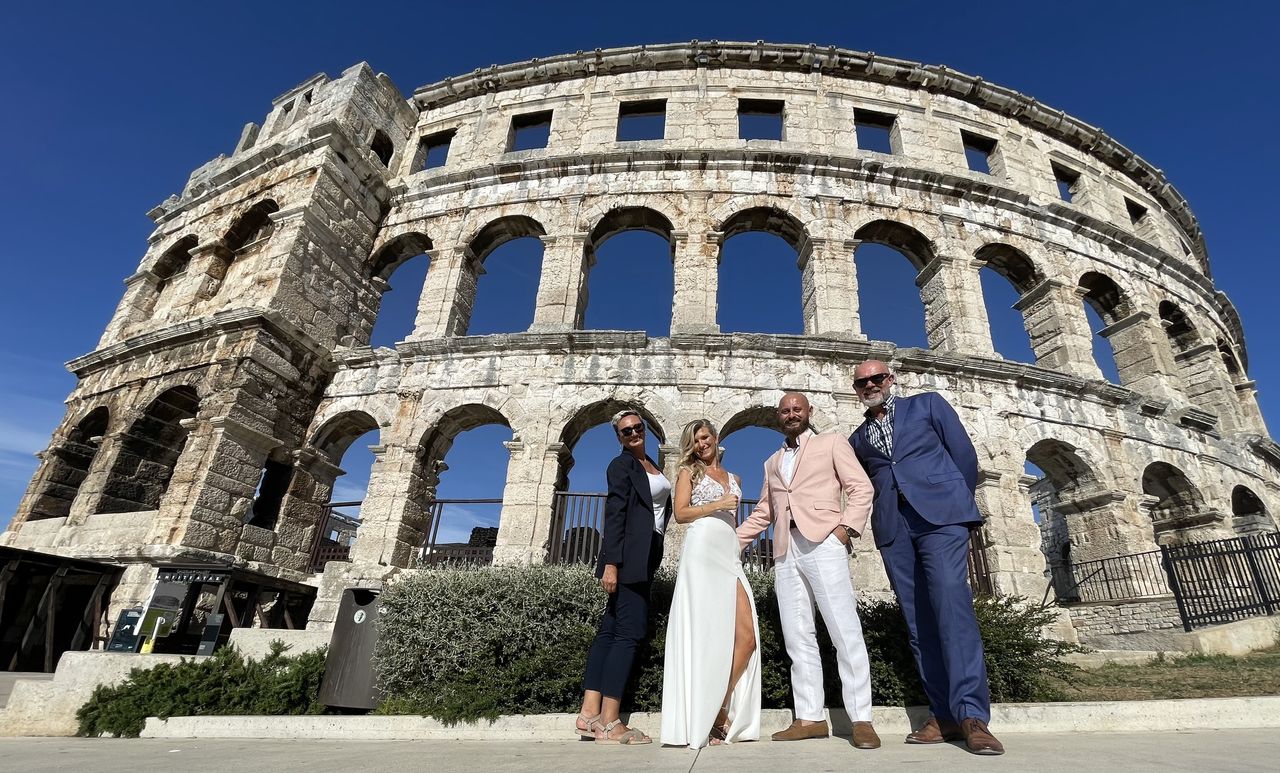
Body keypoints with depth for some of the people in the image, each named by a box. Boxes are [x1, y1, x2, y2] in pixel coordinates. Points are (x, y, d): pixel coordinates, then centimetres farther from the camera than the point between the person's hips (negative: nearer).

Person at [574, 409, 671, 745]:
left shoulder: (651, 464, 19)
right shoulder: (621, 464, -5)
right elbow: (615, 513, -14)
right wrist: (610, 563, -21)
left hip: (645, 556, 8)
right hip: (628, 555, -8)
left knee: (610, 631, 6)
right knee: (629, 632, -9)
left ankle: (589, 714, 9)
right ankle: (609, 723, -5)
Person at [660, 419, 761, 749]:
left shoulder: (734, 479, 25)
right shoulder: (689, 472, 11)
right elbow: (680, 513, 0)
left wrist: (740, 549, 16)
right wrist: (716, 505, -9)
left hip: (730, 553, 5)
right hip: (703, 549, -5)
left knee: (746, 633, -7)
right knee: (708, 631, -10)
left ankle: (720, 711, 3)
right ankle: (703, 719, -2)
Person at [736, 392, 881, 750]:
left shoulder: (831, 443, 12)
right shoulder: (772, 463, 25)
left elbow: (861, 487, 3)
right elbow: (762, 513, 25)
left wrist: (846, 526, -12)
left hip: (823, 542, -5)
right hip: (785, 551, 5)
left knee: (845, 630, -6)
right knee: (797, 637, 3)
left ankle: (861, 719, 0)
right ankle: (810, 718, 9)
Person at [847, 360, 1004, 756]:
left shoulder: (927, 404, 11)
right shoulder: (857, 438, 19)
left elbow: (964, 453, 9)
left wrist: (957, 504, 10)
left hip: (939, 514, -3)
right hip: (893, 528, 4)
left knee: (952, 606, -16)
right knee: (918, 621, 1)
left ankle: (972, 714, -15)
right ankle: (945, 714, 5)